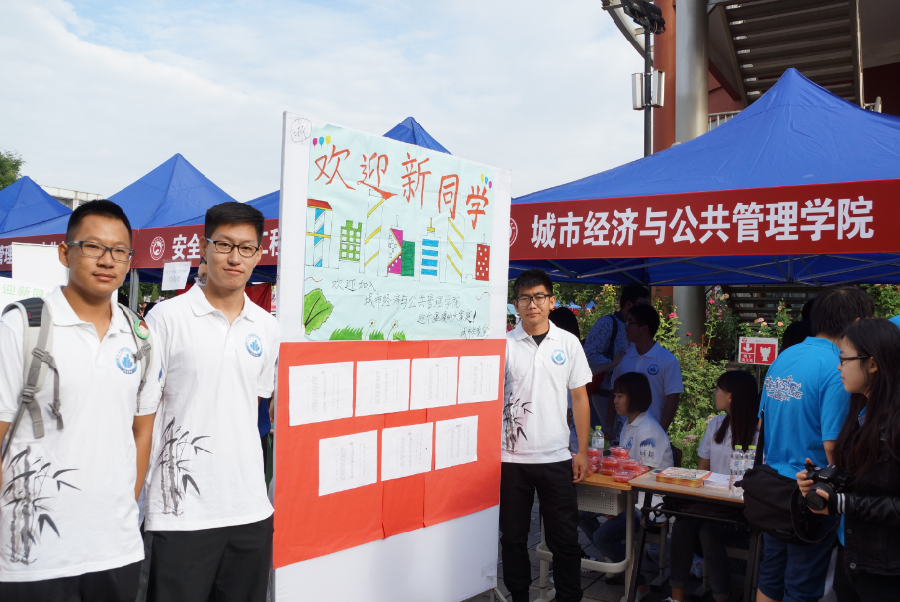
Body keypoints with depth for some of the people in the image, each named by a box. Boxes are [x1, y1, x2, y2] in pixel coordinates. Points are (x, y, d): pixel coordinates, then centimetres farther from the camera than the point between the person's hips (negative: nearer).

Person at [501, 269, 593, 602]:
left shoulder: (568, 343, 2)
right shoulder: (504, 344, -2)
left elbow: (580, 399, 6)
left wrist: (583, 452, 4)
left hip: (556, 458, 1)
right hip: (511, 458, 0)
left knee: (565, 537, 8)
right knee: (513, 537, 11)